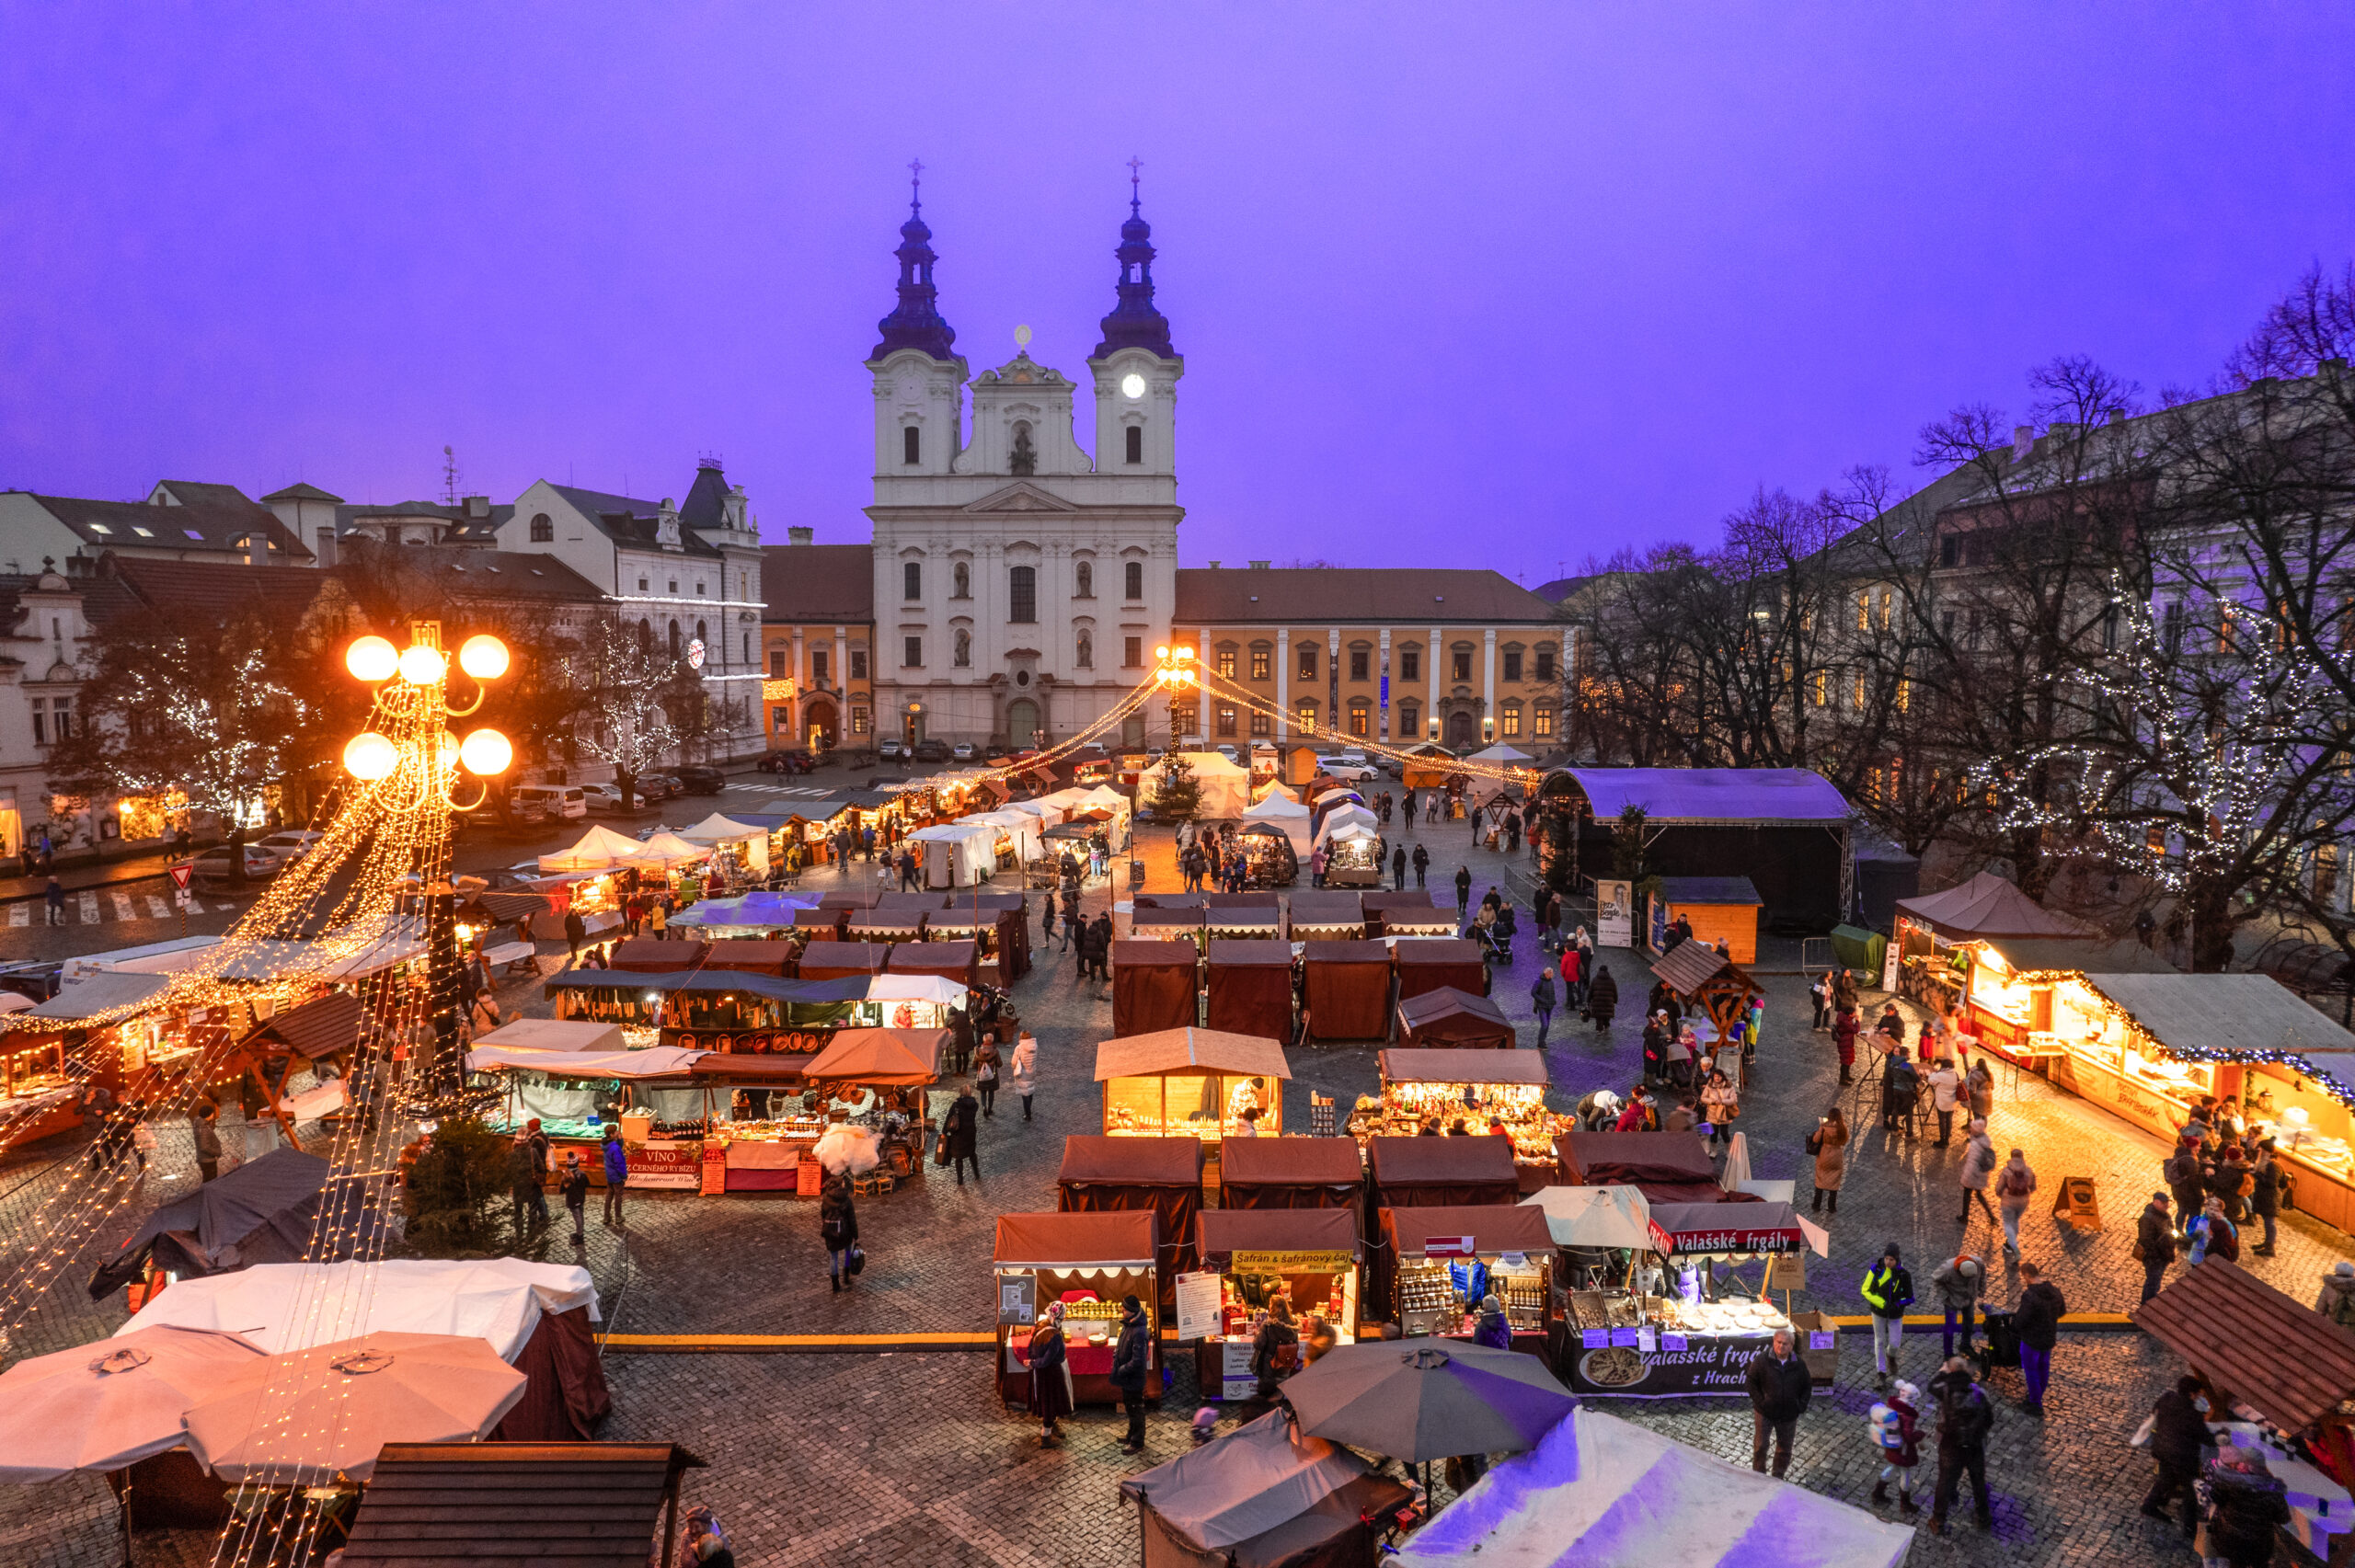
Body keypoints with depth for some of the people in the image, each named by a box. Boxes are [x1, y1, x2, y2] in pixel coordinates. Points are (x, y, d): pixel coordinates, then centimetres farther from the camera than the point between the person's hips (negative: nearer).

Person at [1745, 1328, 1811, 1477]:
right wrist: (1760, 1402, -13)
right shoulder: (1761, 1360, -12)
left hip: (1789, 1414, 2)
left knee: (1784, 1448, 14)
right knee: (1760, 1445, 3)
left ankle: (1778, 1476, 31)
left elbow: (1807, 1386, 8)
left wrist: (1801, 1406, -2)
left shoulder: (1799, 1364, -4)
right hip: (1765, 1413, -2)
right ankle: (1759, 1475, 20)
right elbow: (1752, 1382, -5)